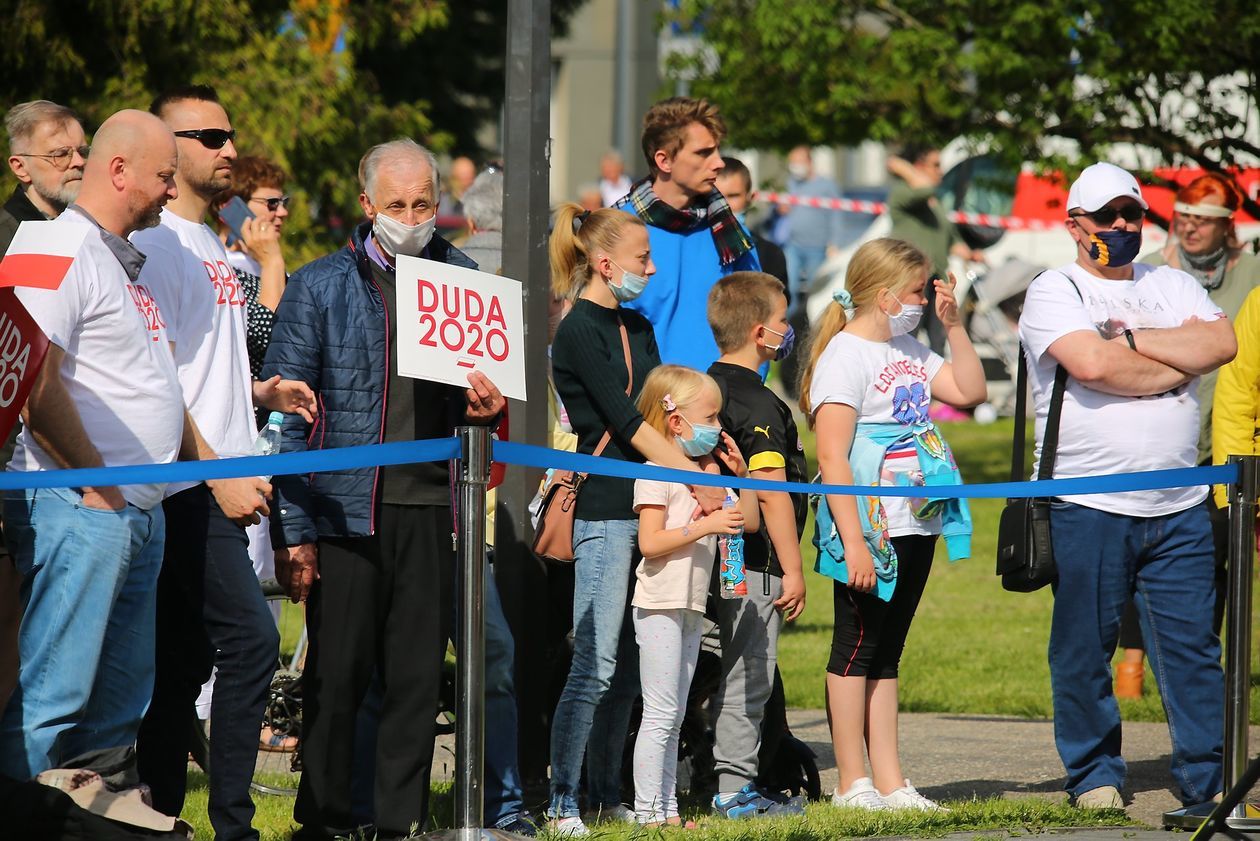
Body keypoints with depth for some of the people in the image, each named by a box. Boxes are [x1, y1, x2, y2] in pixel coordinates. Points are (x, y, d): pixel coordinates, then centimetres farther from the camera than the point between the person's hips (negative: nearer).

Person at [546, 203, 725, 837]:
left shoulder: (637, 329, 17)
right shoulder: (578, 332, -9)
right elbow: (626, 422, -16)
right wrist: (697, 476, -20)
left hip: (645, 506, 8)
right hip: (603, 508, -8)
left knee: (627, 666, 9)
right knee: (596, 664, -10)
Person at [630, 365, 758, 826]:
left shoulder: (708, 472, 16)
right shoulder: (657, 474, -10)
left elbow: (748, 523, 21)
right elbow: (650, 542, -19)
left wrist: (742, 474, 8)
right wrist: (707, 525, -21)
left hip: (690, 608, 9)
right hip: (659, 607, -9)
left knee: (674, 717, 10)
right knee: (660, 715, -11)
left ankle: (668, 808, 12)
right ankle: (647, 812, -11)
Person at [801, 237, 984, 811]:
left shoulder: (907, 351, 15)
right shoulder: (845, 355, -11)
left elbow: (969, 390, 19)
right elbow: (832, 457, -17)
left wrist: (953, 324, 9)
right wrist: (853, 542, -22)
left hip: (913, 527, 8)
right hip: (869, 530, -8)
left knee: (886, 655, 11)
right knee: (857, 649, -1)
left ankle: (889, 782, 13)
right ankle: (852, 784, 4)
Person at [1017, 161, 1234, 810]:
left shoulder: (1173, 287, 17)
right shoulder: (1054, 293, 1)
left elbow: (1220, 344, -2)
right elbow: (1090, 363, -17)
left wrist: (1132, 340, -9)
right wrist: (1174, 366, -5)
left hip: (1178, 510, 4)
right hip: (1087, 508, -3)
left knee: (1192, 643, 2)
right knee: (1084, 647, 1)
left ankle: (1206, 776, 6)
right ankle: (1094, 775, 12)